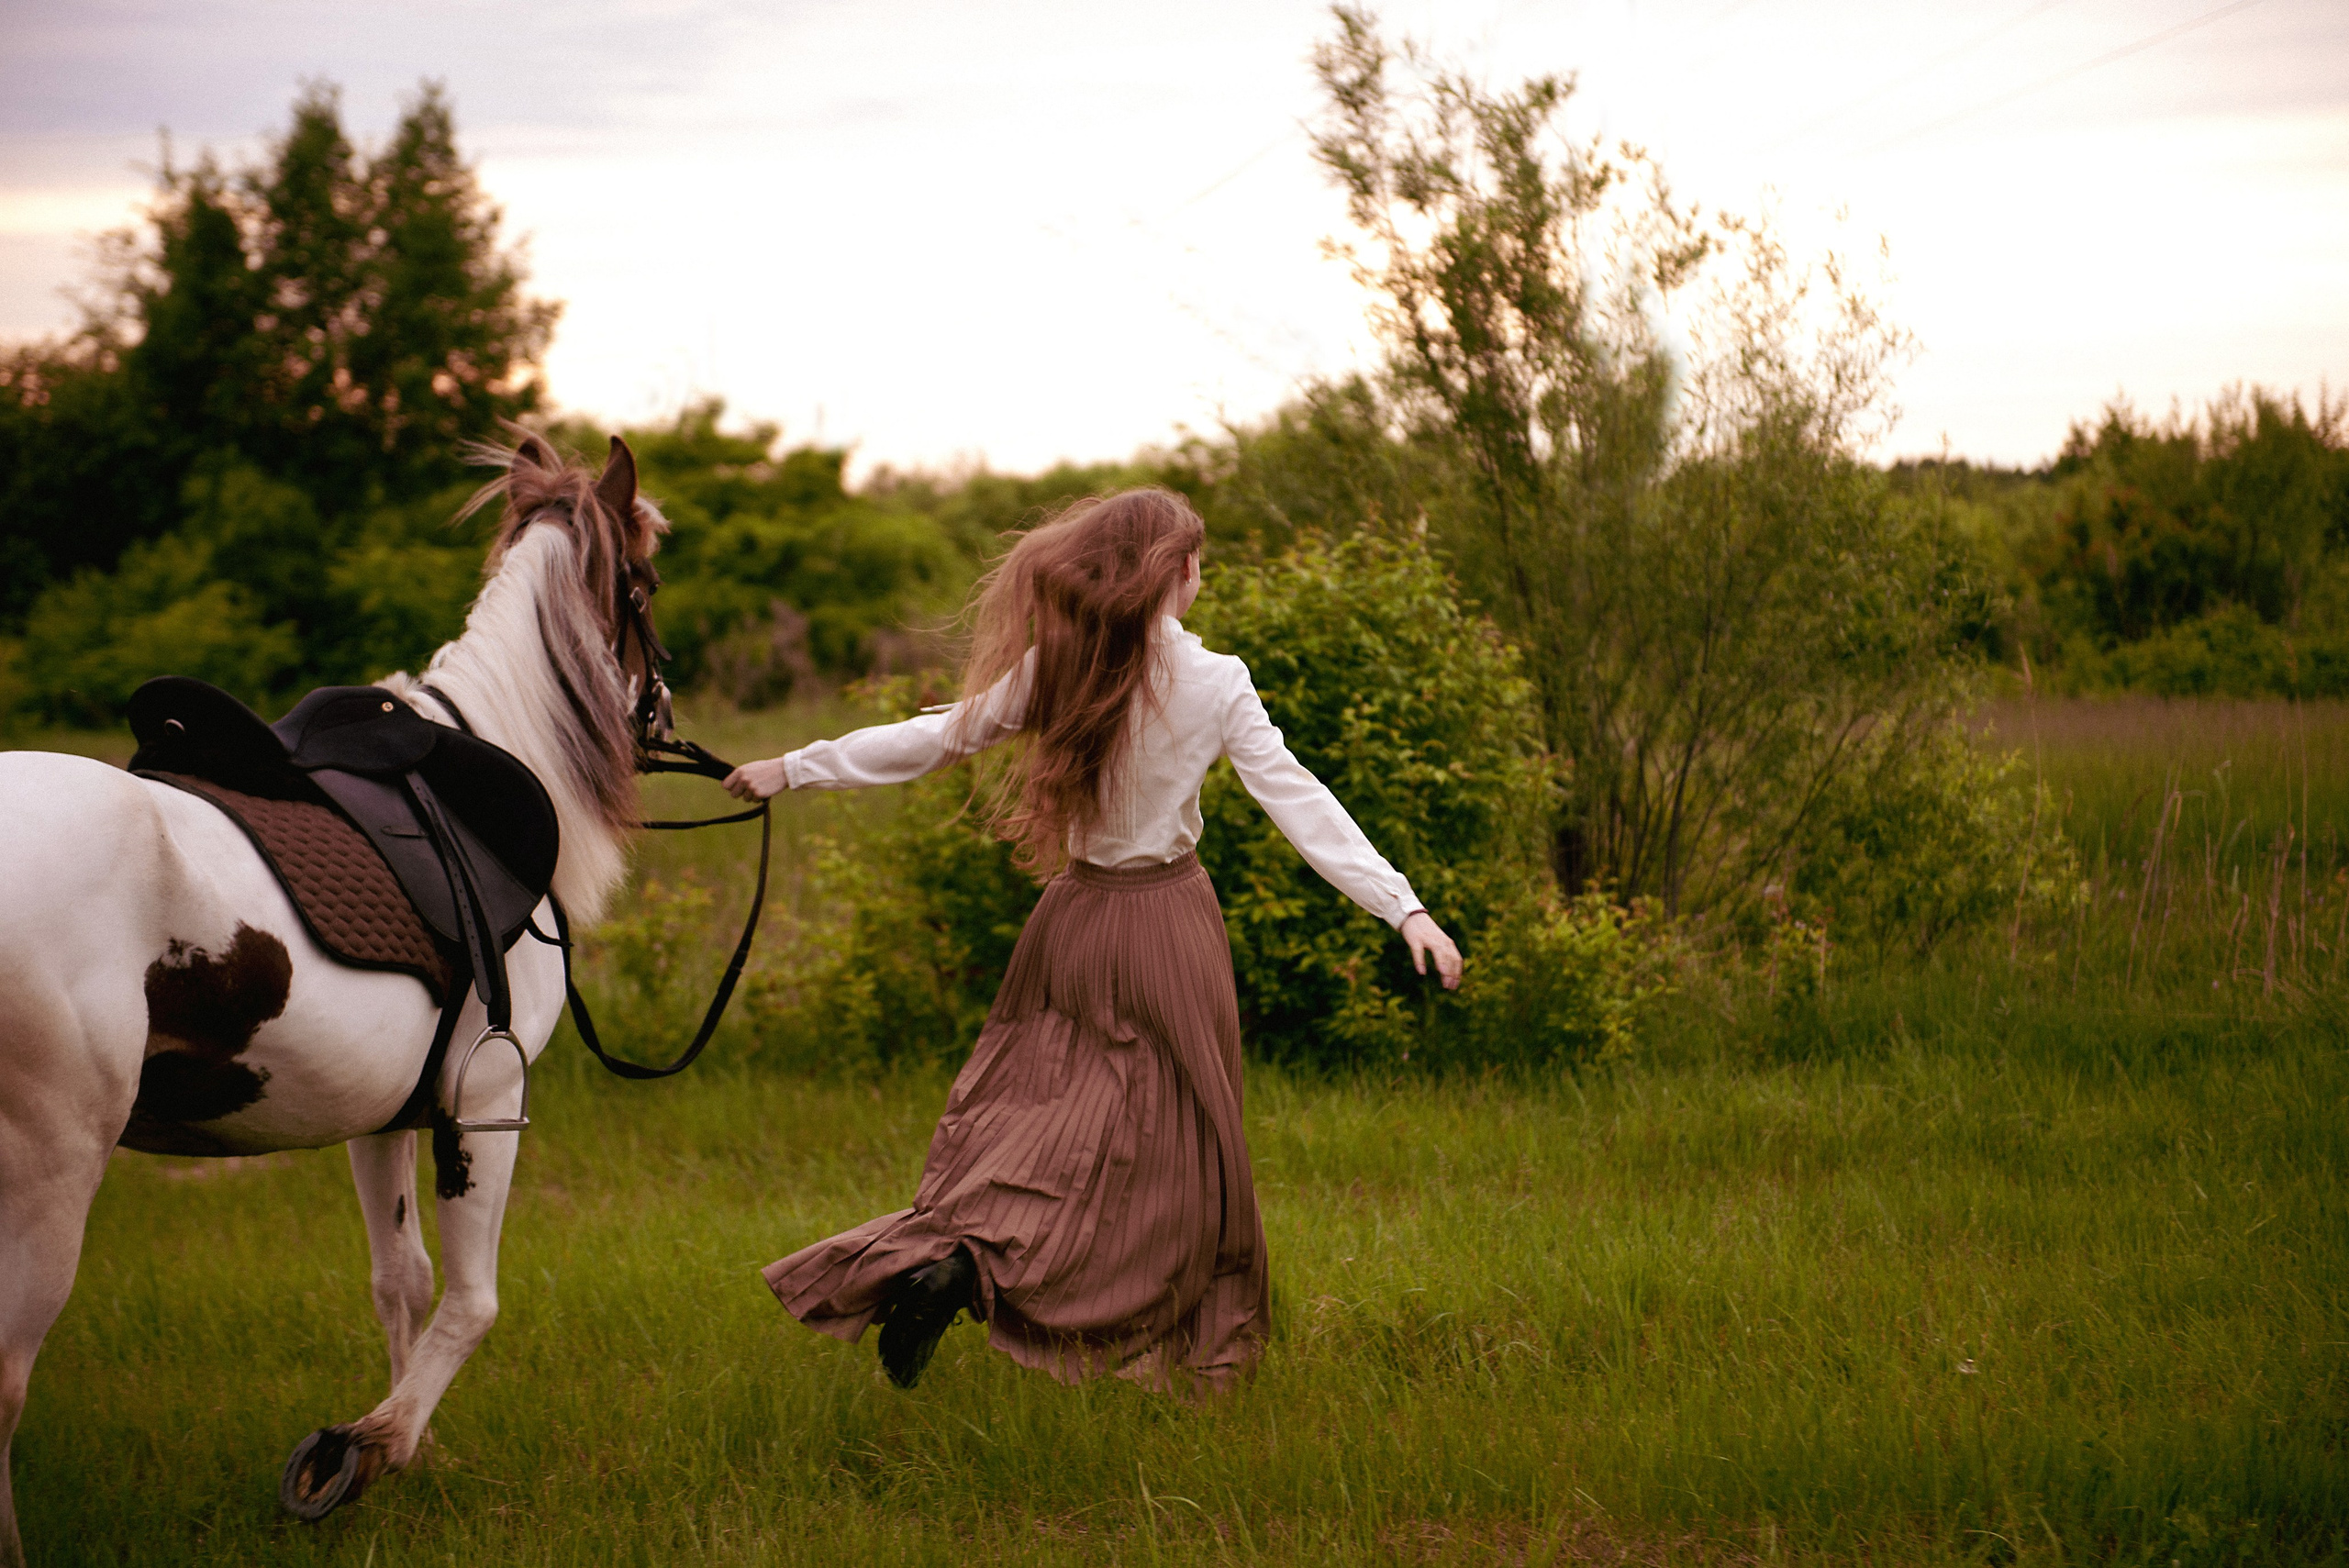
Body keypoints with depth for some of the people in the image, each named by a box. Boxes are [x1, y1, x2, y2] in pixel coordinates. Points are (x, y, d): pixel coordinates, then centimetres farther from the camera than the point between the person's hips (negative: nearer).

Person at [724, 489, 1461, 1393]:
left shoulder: (1056, 668, -4)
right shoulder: (1214, 684, -11)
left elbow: (934, 739, 1)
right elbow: (1298, 801, -15)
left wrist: (793, 768, 13)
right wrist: (1404, 908, -15)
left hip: (1075, 916, 3)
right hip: (1166, 922, -3)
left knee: (1028, 1114, 16)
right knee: (1165, 1143, 6)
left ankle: (947, 1251, -5)